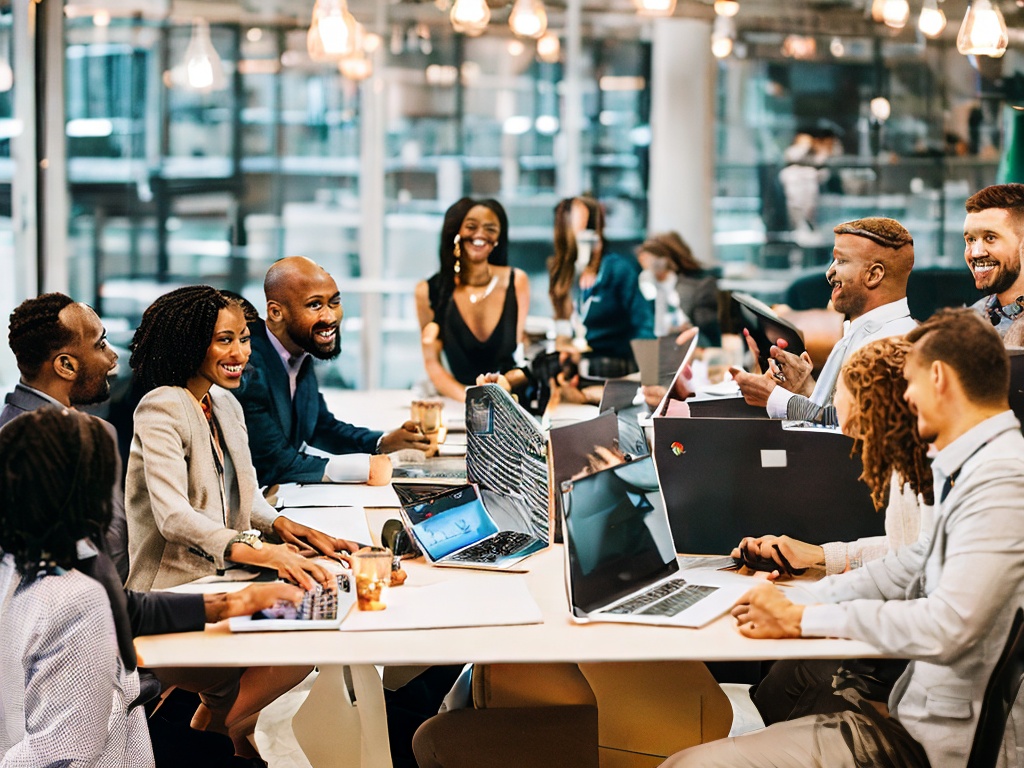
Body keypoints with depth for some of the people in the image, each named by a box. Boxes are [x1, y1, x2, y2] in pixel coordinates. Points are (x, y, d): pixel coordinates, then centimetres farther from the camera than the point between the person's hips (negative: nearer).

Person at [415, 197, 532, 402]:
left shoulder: (517, 282, 4)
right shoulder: (428, 291, 1)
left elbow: (524, 355, 5)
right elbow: (432, 363, 0)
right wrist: (468, 398, -18)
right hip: (457, 407, 0)